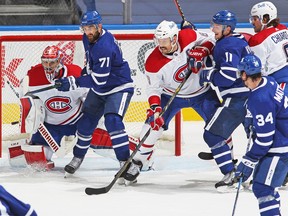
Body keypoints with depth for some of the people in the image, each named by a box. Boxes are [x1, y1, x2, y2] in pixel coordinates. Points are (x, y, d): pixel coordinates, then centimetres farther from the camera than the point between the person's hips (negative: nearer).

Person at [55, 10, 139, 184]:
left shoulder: (104, 47, -32)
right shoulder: (89, 38, -3)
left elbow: (99, 79, -32)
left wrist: (73, 83, -31)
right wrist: (87, 70, 19)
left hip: (119, 88, -9)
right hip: (99, 91, 9)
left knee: (112, 121, -28)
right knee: (86, 121, 14)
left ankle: (127, 163, -27)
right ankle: (78, 157, 36)